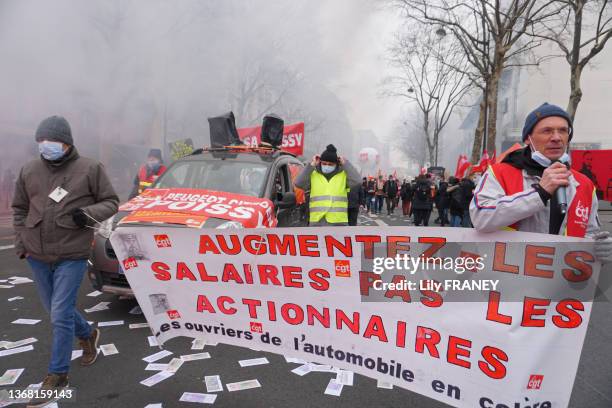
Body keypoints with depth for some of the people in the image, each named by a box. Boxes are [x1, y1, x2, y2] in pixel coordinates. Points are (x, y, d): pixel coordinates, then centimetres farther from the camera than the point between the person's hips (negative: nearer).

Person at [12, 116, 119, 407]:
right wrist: (20, 242, 7)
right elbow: (19, 208, 15)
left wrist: (89, 213, -20)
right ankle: (88, 335, 44)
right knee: (56, 311, 18)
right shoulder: (30, 170, 4)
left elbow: (111, 202, -1)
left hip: (72, 255, -5)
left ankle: (57, 375, 13)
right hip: (37, 256, 5)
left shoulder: (89, 169, -7)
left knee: (60, 315, -3)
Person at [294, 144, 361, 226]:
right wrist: (311, 165, -8)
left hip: (338, 222, -1)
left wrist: (345, 163, -8)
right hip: (317, 222, 1)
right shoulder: (313, 175, 6)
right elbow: (298, 183, -7)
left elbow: (356, 181, -12)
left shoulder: (343, 175, 5)